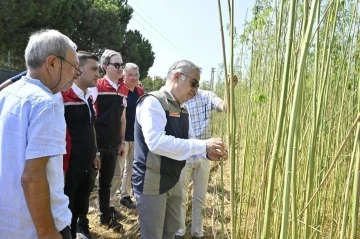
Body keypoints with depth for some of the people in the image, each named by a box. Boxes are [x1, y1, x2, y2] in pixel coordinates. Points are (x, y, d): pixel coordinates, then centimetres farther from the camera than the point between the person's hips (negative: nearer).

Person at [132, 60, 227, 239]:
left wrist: (208, 152, -8)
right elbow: (156, 142, -33)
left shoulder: (181, 108, 8)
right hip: (151, 183, -8)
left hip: (173, 181, 9)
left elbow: (187, 140, 13)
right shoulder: (153, 102, -19)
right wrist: (203, 146, -30)